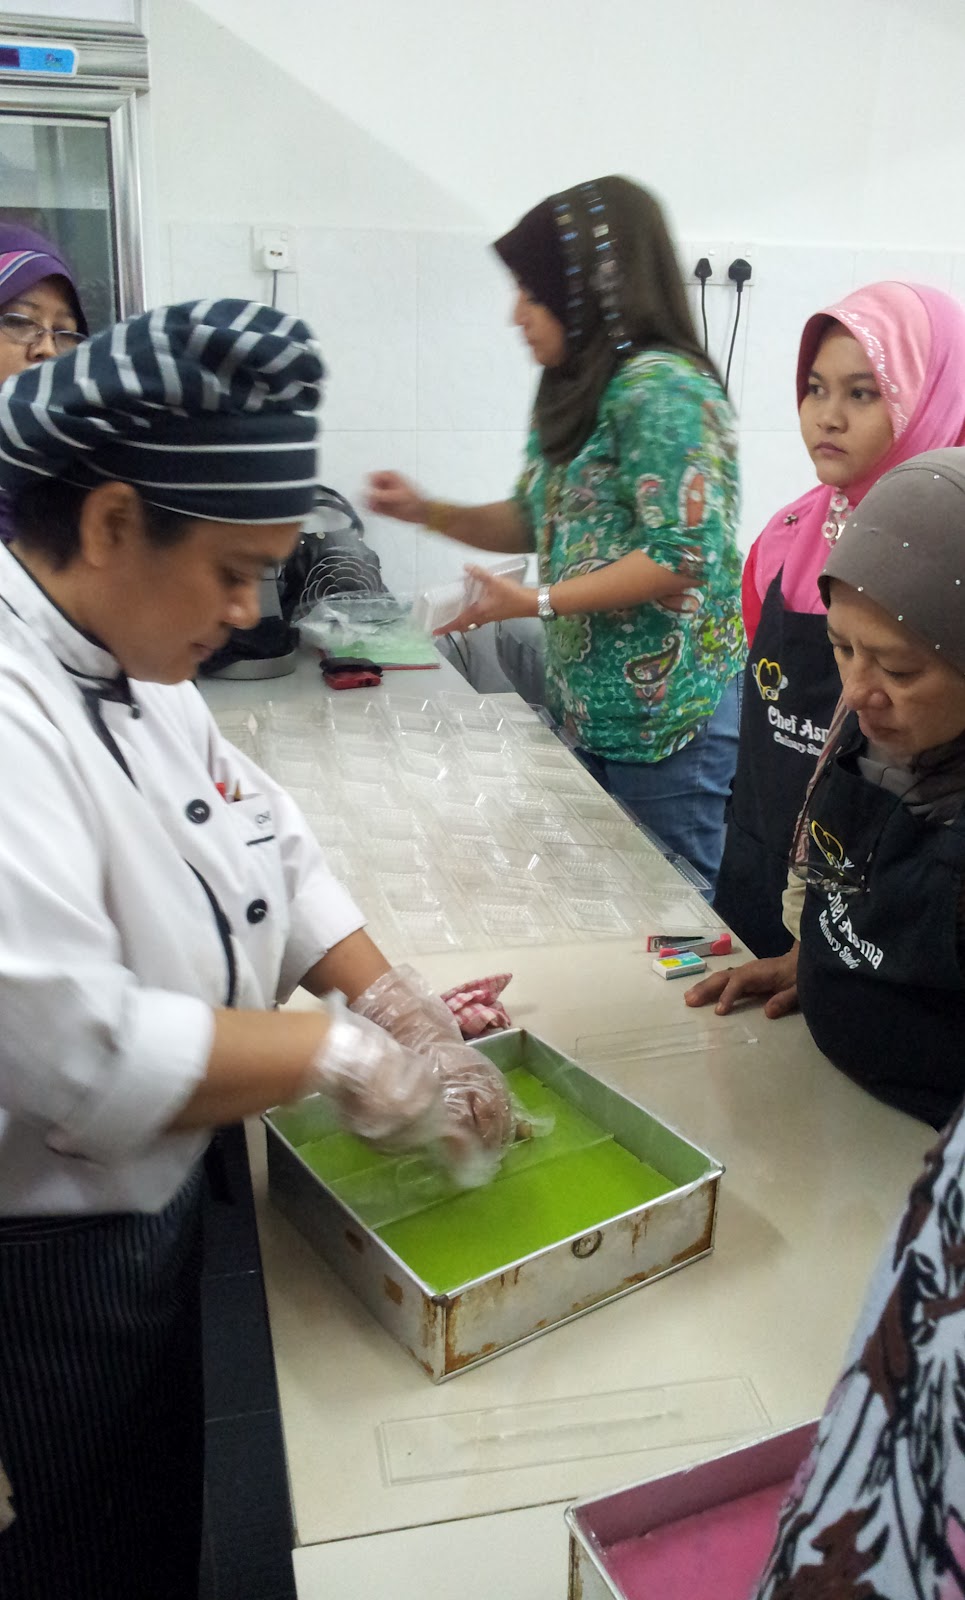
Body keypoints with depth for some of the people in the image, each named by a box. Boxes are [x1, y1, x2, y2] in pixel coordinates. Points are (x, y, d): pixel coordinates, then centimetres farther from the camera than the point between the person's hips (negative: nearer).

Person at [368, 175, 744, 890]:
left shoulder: (662, 386, -15)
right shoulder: (574, 391, 12)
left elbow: (685, 556, -21)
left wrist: (538, 602, -19)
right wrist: (428, 511, 9)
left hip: (667, 712, -8)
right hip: (586, 706, 9)